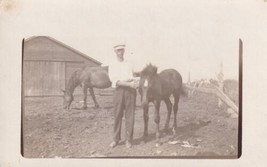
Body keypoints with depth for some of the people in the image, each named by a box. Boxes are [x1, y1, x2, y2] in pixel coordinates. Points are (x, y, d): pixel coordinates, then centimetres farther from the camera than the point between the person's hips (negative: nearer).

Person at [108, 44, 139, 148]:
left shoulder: (129, 65, 14)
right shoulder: (112, 66, 8)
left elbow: (132, 79, 8)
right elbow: (115, 80, -6)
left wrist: (135, 82, -17)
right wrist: (128, 84, -17)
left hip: (131, 90, 1)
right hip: (119, 90, -1)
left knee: (130, 115, 1)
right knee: (117, 115, 2)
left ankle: (128, 140, 8)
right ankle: (116, 139, 13)